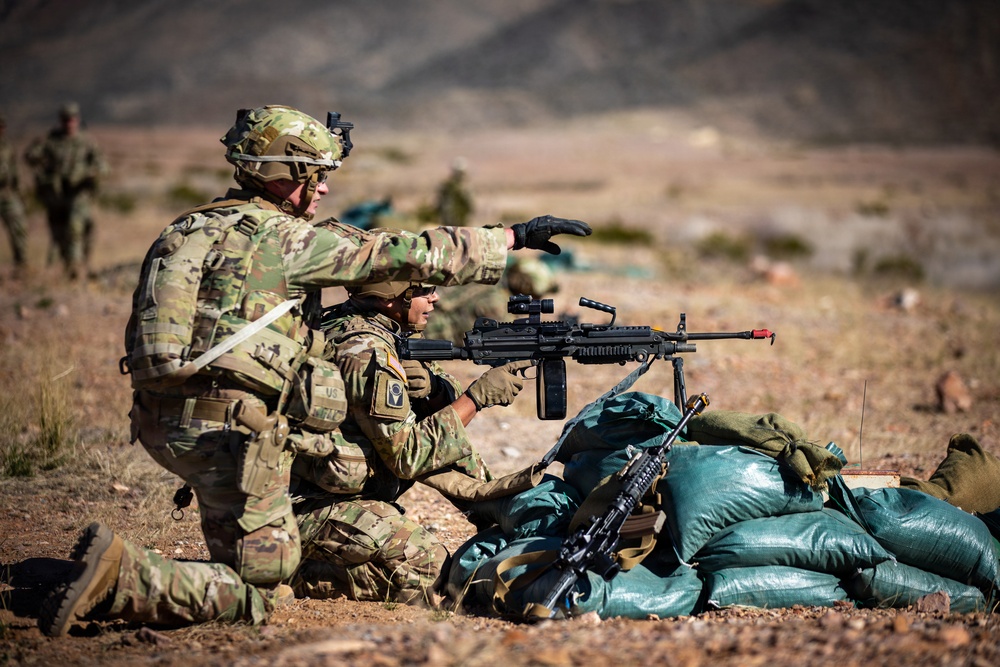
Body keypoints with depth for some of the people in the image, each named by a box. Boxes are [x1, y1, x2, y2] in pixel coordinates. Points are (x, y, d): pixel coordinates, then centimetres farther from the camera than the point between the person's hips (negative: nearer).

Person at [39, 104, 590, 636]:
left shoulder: (193, 227, 15)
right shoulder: (284, 238, -7)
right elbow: (406, 255, -7)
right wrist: (516, 237, 0)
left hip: (163, 423, 9)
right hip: (230, 431, -9)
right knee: (255, 595, -4)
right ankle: (121, 575, -20)